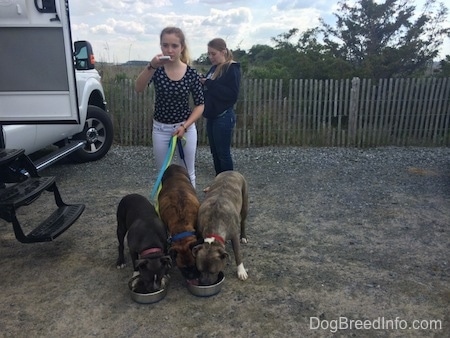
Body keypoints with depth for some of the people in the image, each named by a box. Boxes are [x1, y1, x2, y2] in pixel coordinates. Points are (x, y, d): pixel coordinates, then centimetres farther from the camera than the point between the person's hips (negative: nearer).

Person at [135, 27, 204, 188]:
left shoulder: (191, 73, -9)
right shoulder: (157, 69, -8)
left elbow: (200, 105, -4)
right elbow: (138, 88, -26)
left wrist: (184, 126, -16)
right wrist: (151, 66, -42)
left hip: (185, 128, -1)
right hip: (160, 129, 1)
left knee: (187, 174, 12)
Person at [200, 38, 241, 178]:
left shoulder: (232, 68, -11)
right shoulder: (214, 68, 13)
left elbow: (232, 94, -20)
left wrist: (209, 83, -21)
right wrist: (203, 83, -2)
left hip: (224, 117, -8)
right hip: (212, 116, 8)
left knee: (223, 153, -1)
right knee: (215, 152, 13)